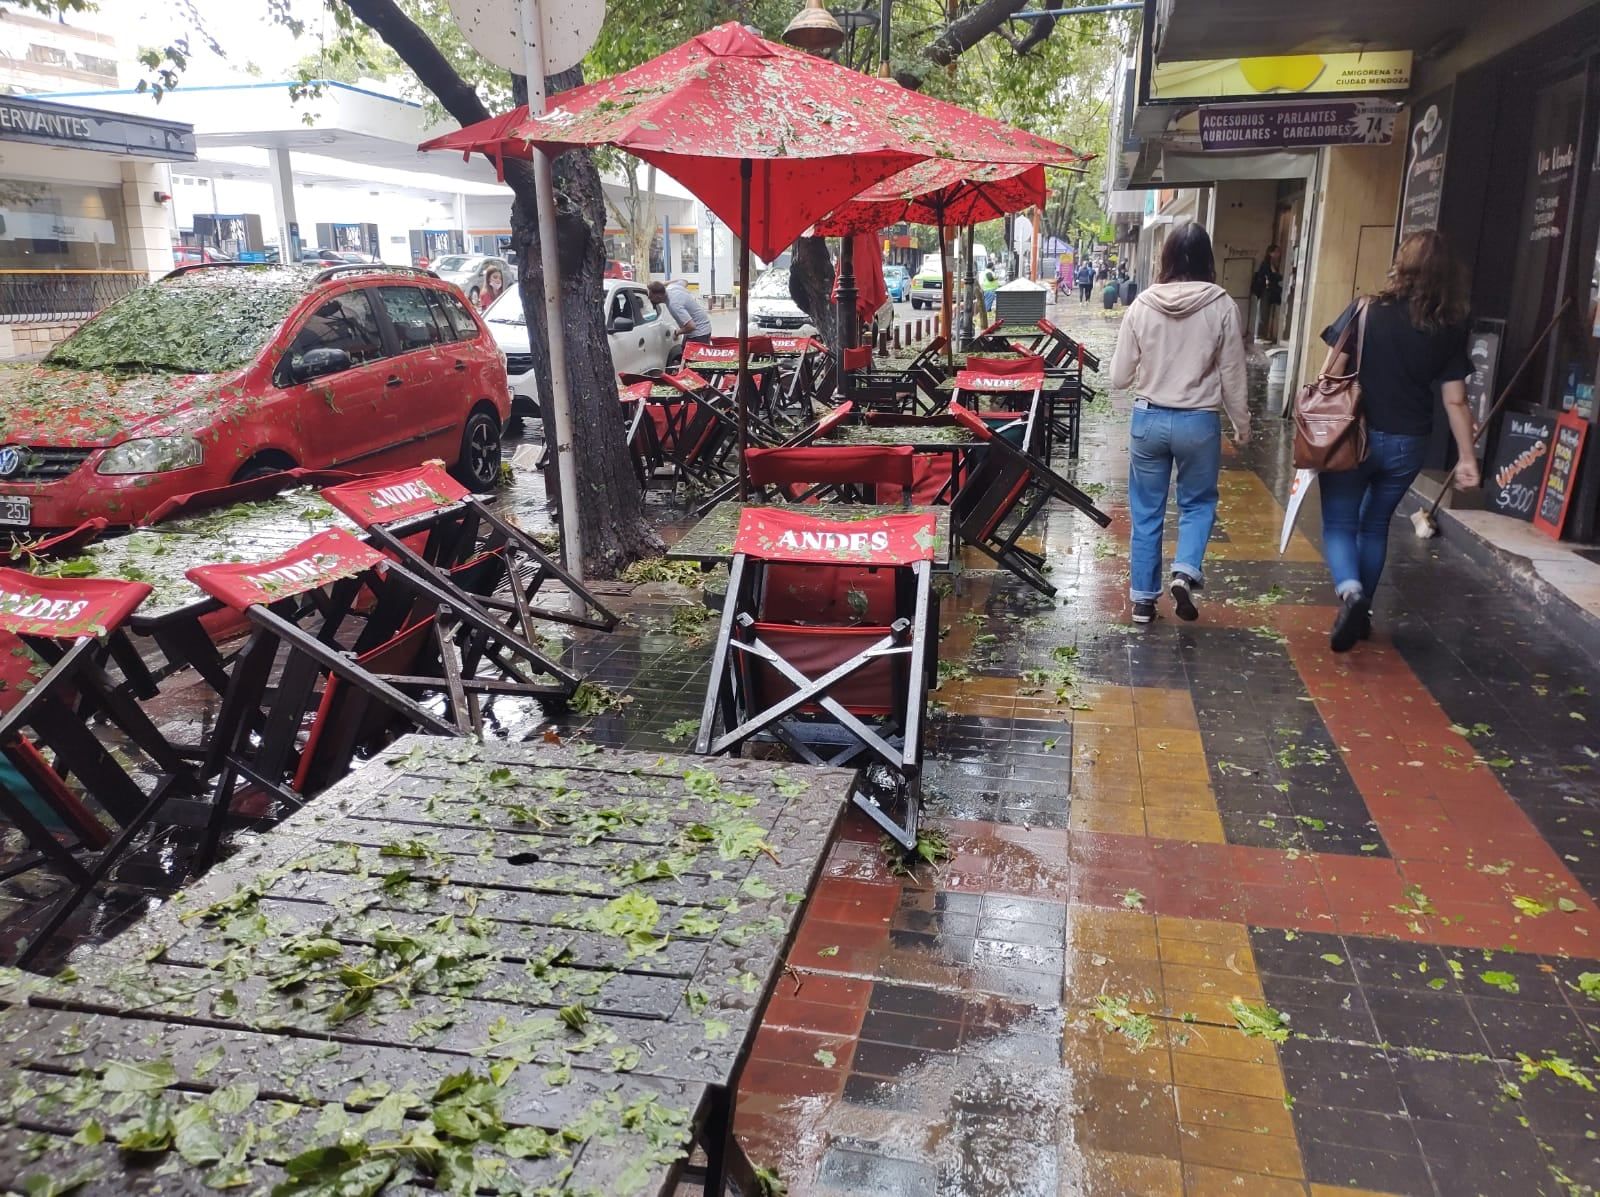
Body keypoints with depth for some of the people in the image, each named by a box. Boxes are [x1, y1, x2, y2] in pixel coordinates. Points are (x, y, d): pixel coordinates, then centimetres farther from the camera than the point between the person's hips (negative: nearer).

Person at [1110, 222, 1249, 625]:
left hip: (1148, 419, 1)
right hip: (1199, 422, -1)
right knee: (1198, 502, 19)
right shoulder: (1222, 306, -9)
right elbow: (1232, 376, -2)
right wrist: (1241, 424, 12)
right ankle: (1186, 571, -3)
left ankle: (1143, 599, 18)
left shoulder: (1142, 304, -6)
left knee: (1146, 512, 12)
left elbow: (1120, 377, -2)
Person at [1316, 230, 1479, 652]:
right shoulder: (1450, 329, -1)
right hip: (1407, 443, 3)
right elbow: (1455, 400, -1)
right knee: (1375, 525, 19)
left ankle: (1349, 592, -20)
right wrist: (1467, 456, 6)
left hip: (1356, 436, -3)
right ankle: (1361, 611, 26)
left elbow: (1332, 373, -7)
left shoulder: (1366, 311, -8)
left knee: (1339, 524, 7)